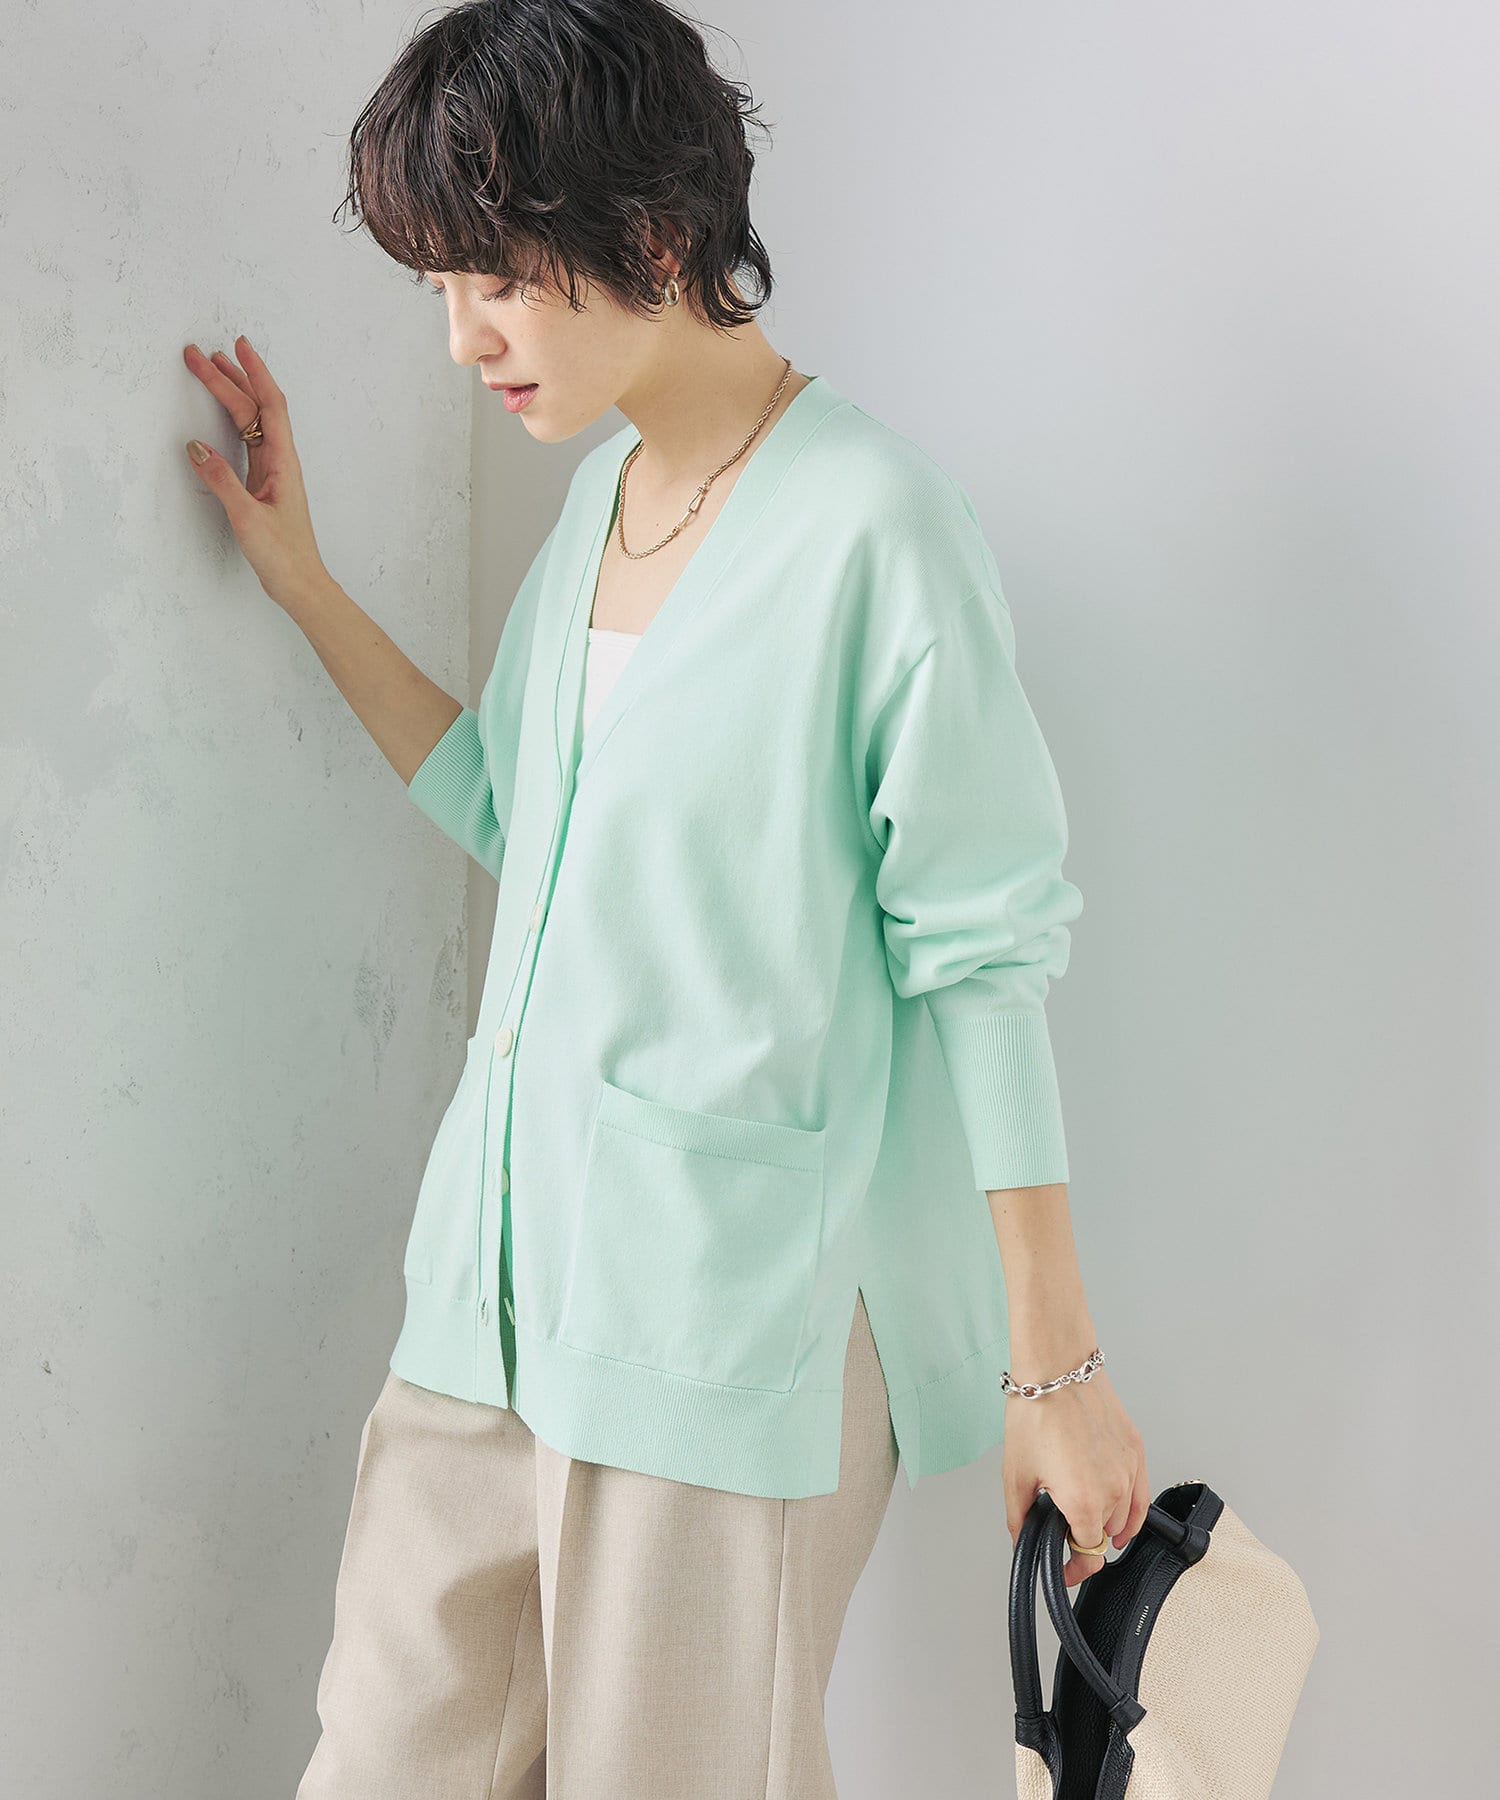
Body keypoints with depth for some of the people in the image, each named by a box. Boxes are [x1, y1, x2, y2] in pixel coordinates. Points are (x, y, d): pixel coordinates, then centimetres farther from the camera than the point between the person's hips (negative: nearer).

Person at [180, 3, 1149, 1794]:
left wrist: (1057, 1365, -9)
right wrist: (305, 586, 16)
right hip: (506, 1271, 7)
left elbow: (982, 960, -12)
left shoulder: (870, 522, -14)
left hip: (731, 1306, -7)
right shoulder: (598, 490, 10)